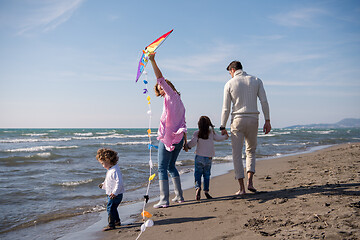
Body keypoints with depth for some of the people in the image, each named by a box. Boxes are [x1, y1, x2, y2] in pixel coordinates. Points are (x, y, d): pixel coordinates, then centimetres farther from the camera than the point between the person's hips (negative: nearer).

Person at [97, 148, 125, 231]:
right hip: (111, 194, 11)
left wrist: (114, 193, -28)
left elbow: (119, 182, -28)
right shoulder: (110, 170, 12)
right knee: (113, 208, 20)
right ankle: (117, 221, 34)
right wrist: (103, 185, 20)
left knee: (110, 208, -8)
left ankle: (111, 225, -2)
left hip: (116, 195, -10)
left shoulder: (115, 171, -22)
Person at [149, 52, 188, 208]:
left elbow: (161, 79, -14)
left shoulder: (171, 96, -4)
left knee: (162, 168, -5)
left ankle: (164, 200, -6)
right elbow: (183, 123, 19)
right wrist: (184, 140, 22)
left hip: (168, 137, -9)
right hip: (178, 138, 9)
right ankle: (179, 196, 22)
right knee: (171, 166, 19)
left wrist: (152, 61, -15)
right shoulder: (179, 101, 18)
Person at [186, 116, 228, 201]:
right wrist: (225, 136, 30)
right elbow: (218, 138, 11)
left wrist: (187, 146, -1)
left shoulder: (197, 133, -6)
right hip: (209, 157, 2)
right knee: (206, 174, 13)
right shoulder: (211, 132, 2)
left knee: (197, 174, 2)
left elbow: (193, 142, -18)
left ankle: (198, 187, -21)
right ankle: (206, 191, 12)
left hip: (199, 156, -2)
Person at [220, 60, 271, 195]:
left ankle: (242, 188, 3)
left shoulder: (229, 84, 1)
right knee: (251, 151, 19)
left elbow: (226, 108, -1)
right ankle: (250, 181, 3)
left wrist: (223, 127, 4)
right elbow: (264, 102, 0)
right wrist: (267, 121, 3)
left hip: (237, 120, -2)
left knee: (237, 154, 4)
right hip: (253, 119, 3)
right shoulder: (256, 81, 7)